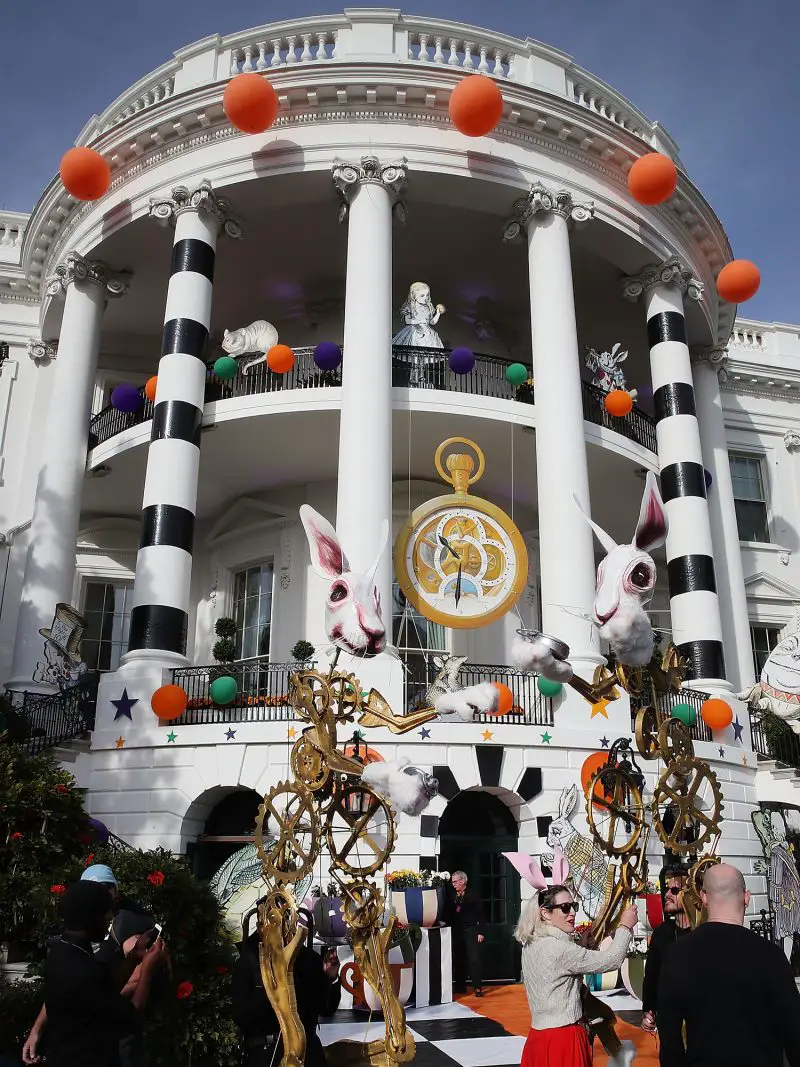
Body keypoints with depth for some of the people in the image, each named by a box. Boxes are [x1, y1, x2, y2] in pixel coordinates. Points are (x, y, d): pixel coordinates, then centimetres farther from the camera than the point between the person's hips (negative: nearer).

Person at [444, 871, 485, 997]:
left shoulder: (473, 894, -3)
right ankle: (460, 986, 17)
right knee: (458, 959, 7)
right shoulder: (451, 896, 7)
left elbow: (480, 914, -4)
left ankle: (477, 987, -3)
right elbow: (447, 914, 9)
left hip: (471, 930, -4)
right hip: (456, 932, 4)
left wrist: (480, 932, -8)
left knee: (474, 959, -7)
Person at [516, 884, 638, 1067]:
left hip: (540, 1033, 9)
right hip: (561, 1038, -9)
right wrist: (625, 926, -8)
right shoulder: (557, 948, -22)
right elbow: (610, 961, -19)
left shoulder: (532, 944, 5)